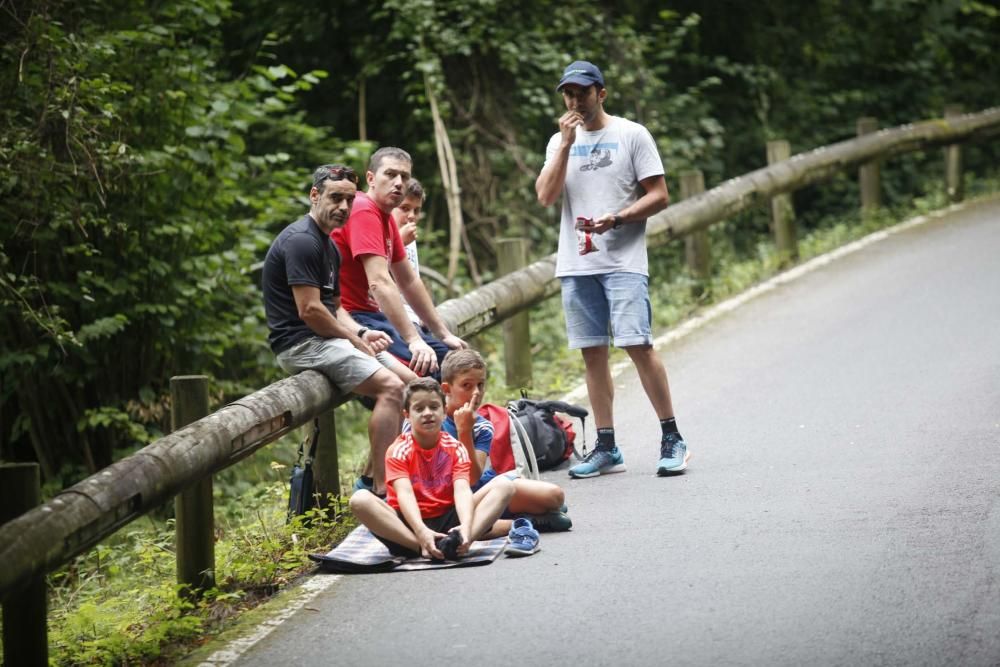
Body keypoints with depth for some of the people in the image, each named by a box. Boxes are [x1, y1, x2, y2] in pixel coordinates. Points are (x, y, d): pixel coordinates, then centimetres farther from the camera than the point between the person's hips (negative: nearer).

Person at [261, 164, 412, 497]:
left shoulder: (328, 245, 19)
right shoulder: (301, 241, -15)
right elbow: (309, 310, -21)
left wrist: (361, 334, 4)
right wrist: (355, 341, -10)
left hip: (325, 339, 11)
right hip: (300, 343, -11)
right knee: (390, 387, -23)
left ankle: (375, 478, 7)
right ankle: (383, 490, -26)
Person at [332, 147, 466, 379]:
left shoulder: (386, 218, 15)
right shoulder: (364, 212, -16)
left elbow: (409, 281, 22)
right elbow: (380, 283, -27)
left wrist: (444, 334, 20)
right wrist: (414, 340, -33)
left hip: (373, 315, 11)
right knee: (426, 363, -23)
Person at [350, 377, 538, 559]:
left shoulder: (455, 448, 2)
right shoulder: (399, 450, -5)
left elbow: (462, 490, -14)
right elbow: (404, 494, -20)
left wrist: (466, 526, -36)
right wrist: (421, 531, -40)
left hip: (447, 522, 3)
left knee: (504, 486, -15)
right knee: (360, 499, -30)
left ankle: (455, 542, -40)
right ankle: (420, 546, -40)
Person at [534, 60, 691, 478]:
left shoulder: (631, 135, 3)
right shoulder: (560, 142, 15)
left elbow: (659, 196, -1)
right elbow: (545, 197, 2)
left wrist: (615, 218, -15)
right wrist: (566, 143, -5)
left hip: (623, 260, -4)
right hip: (576, 264, 4)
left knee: (637, 344, -13)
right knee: (592, 351, 4)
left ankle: (672, 439, -6)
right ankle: (606, 448, 9)